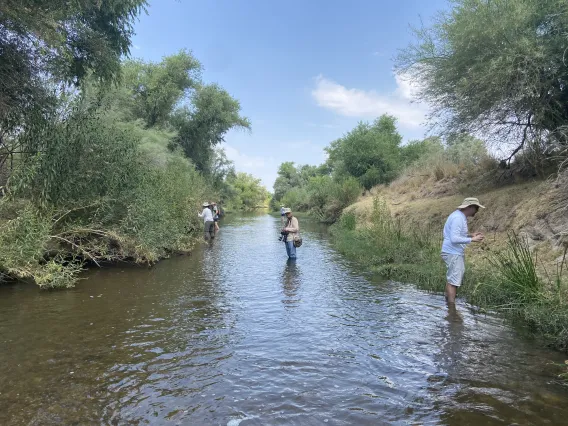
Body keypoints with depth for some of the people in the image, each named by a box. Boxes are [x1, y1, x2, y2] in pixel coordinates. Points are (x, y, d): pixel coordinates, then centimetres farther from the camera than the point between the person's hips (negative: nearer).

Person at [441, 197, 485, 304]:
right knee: (453, 281, -6)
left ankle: (448, 301, 31)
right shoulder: (458, 218, -20)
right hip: (453, 253, -10)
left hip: (457, 253, 10)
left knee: (452, 279, 19)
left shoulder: (461, 217, 13)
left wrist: (471, 235, 12)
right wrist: (472, 239, -20)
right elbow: (454, 239, -27)